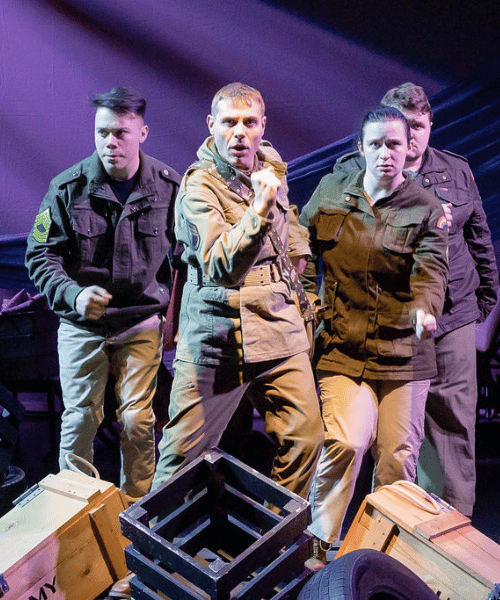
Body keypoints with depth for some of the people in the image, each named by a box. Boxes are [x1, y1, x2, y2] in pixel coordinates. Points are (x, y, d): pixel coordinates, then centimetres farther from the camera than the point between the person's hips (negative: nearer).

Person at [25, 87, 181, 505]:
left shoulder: (169, 187, -7)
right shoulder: (68, 188, -9)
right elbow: (41, 255, -6)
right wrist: (73, 295, -24)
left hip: (142, 321, 0)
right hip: (82, 323, 0)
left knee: (137, 420, 2)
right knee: (80, 419, 6)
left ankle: (137, 508, 23)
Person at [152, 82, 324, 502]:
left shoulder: (272, 165, 8)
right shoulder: (198, 187, -13)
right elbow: (222, 268, -28)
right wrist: (258, 212, -39)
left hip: (279, 327, 6)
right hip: (216, 334, -5)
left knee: (305, 440, 4)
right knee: (184, 453, 0)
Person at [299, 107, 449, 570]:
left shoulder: (425, 210, 0)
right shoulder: (330, 191, 6)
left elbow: (430, 270, -16)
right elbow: (303, 246, 18)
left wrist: (425, 309, -37)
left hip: (402, 350, 0)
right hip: (342, 345, 0)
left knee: (398, 455, 4)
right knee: (346, 441, -18)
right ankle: (317, 546, 1)